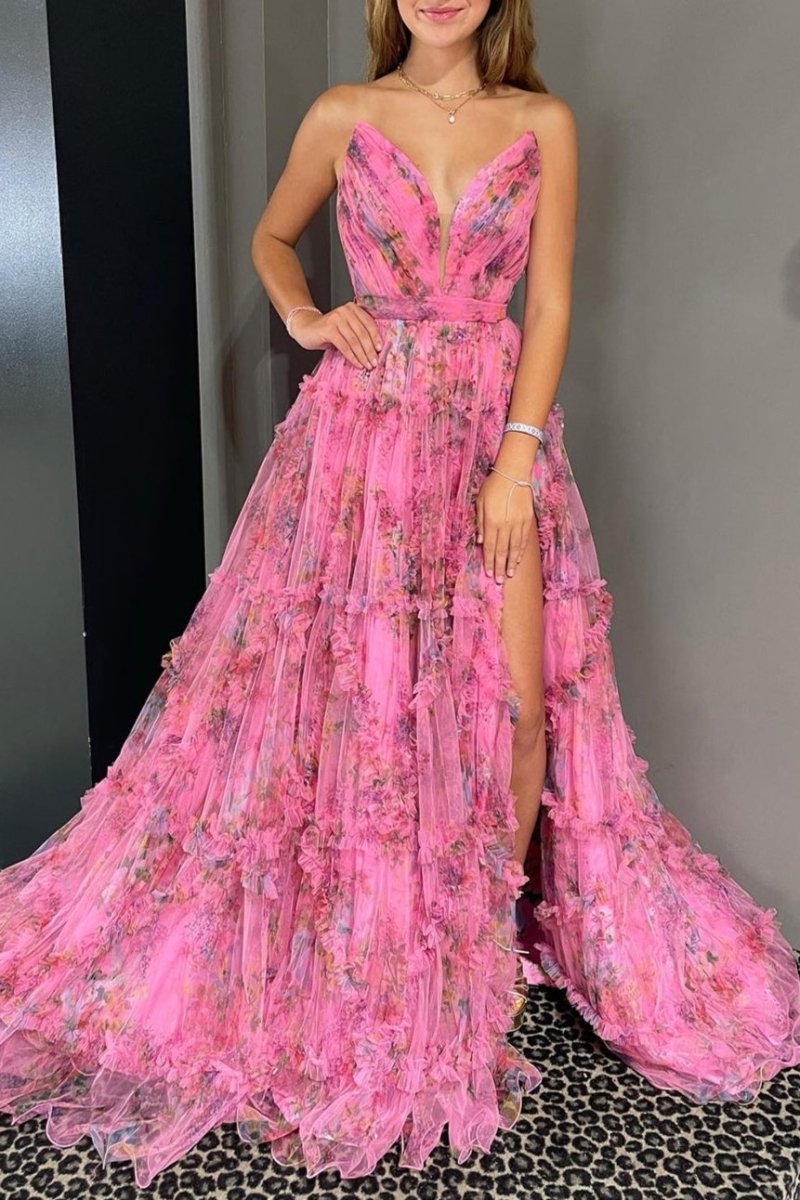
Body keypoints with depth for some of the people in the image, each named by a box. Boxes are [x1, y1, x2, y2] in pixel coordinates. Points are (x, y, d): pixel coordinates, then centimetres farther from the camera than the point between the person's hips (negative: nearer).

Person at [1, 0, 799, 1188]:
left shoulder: (542, 124, 8)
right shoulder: (343, 114, 9)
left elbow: (550, 305, 2)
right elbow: (271, 236, 23)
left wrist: (516, 458, -8)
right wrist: (305, 319, 2)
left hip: (496, 425, 1)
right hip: (364, 428, 0)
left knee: (514, 696, -5)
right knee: (351, 684, 0)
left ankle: (489, 936, 20)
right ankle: (370, 949, 22)